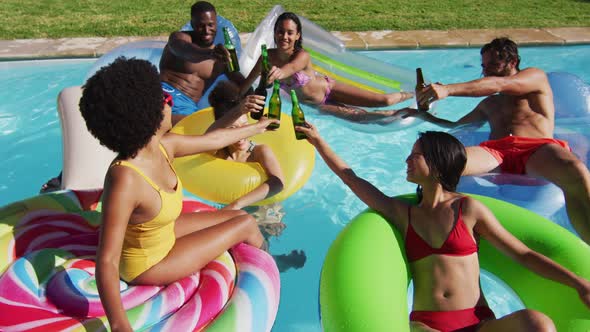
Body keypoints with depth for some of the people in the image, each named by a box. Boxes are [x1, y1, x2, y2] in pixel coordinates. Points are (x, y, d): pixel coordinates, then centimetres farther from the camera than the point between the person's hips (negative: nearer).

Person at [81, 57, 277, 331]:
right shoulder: (125, 179, -39)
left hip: (163, 233, 8)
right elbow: (107, 262, -38)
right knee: (246, 225, 1)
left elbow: (213, 139, 4)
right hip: (147, 263, -7)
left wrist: (258, 127, 18)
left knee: (239, 215, 14)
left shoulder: (164, 146, -14)